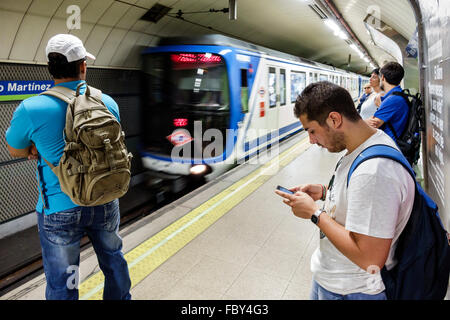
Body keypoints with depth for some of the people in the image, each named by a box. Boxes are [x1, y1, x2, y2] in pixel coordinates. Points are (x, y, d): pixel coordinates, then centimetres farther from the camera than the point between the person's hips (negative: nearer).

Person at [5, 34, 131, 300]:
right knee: (114, 260, 26)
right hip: (105, 203, 4)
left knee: (62, 283, 15)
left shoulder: (31, 110, -16)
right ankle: (121, 298, 48)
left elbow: (15, 150, 3)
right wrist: (45, 149, 4)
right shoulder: (108, 102, -6)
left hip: (61, 211, -3)